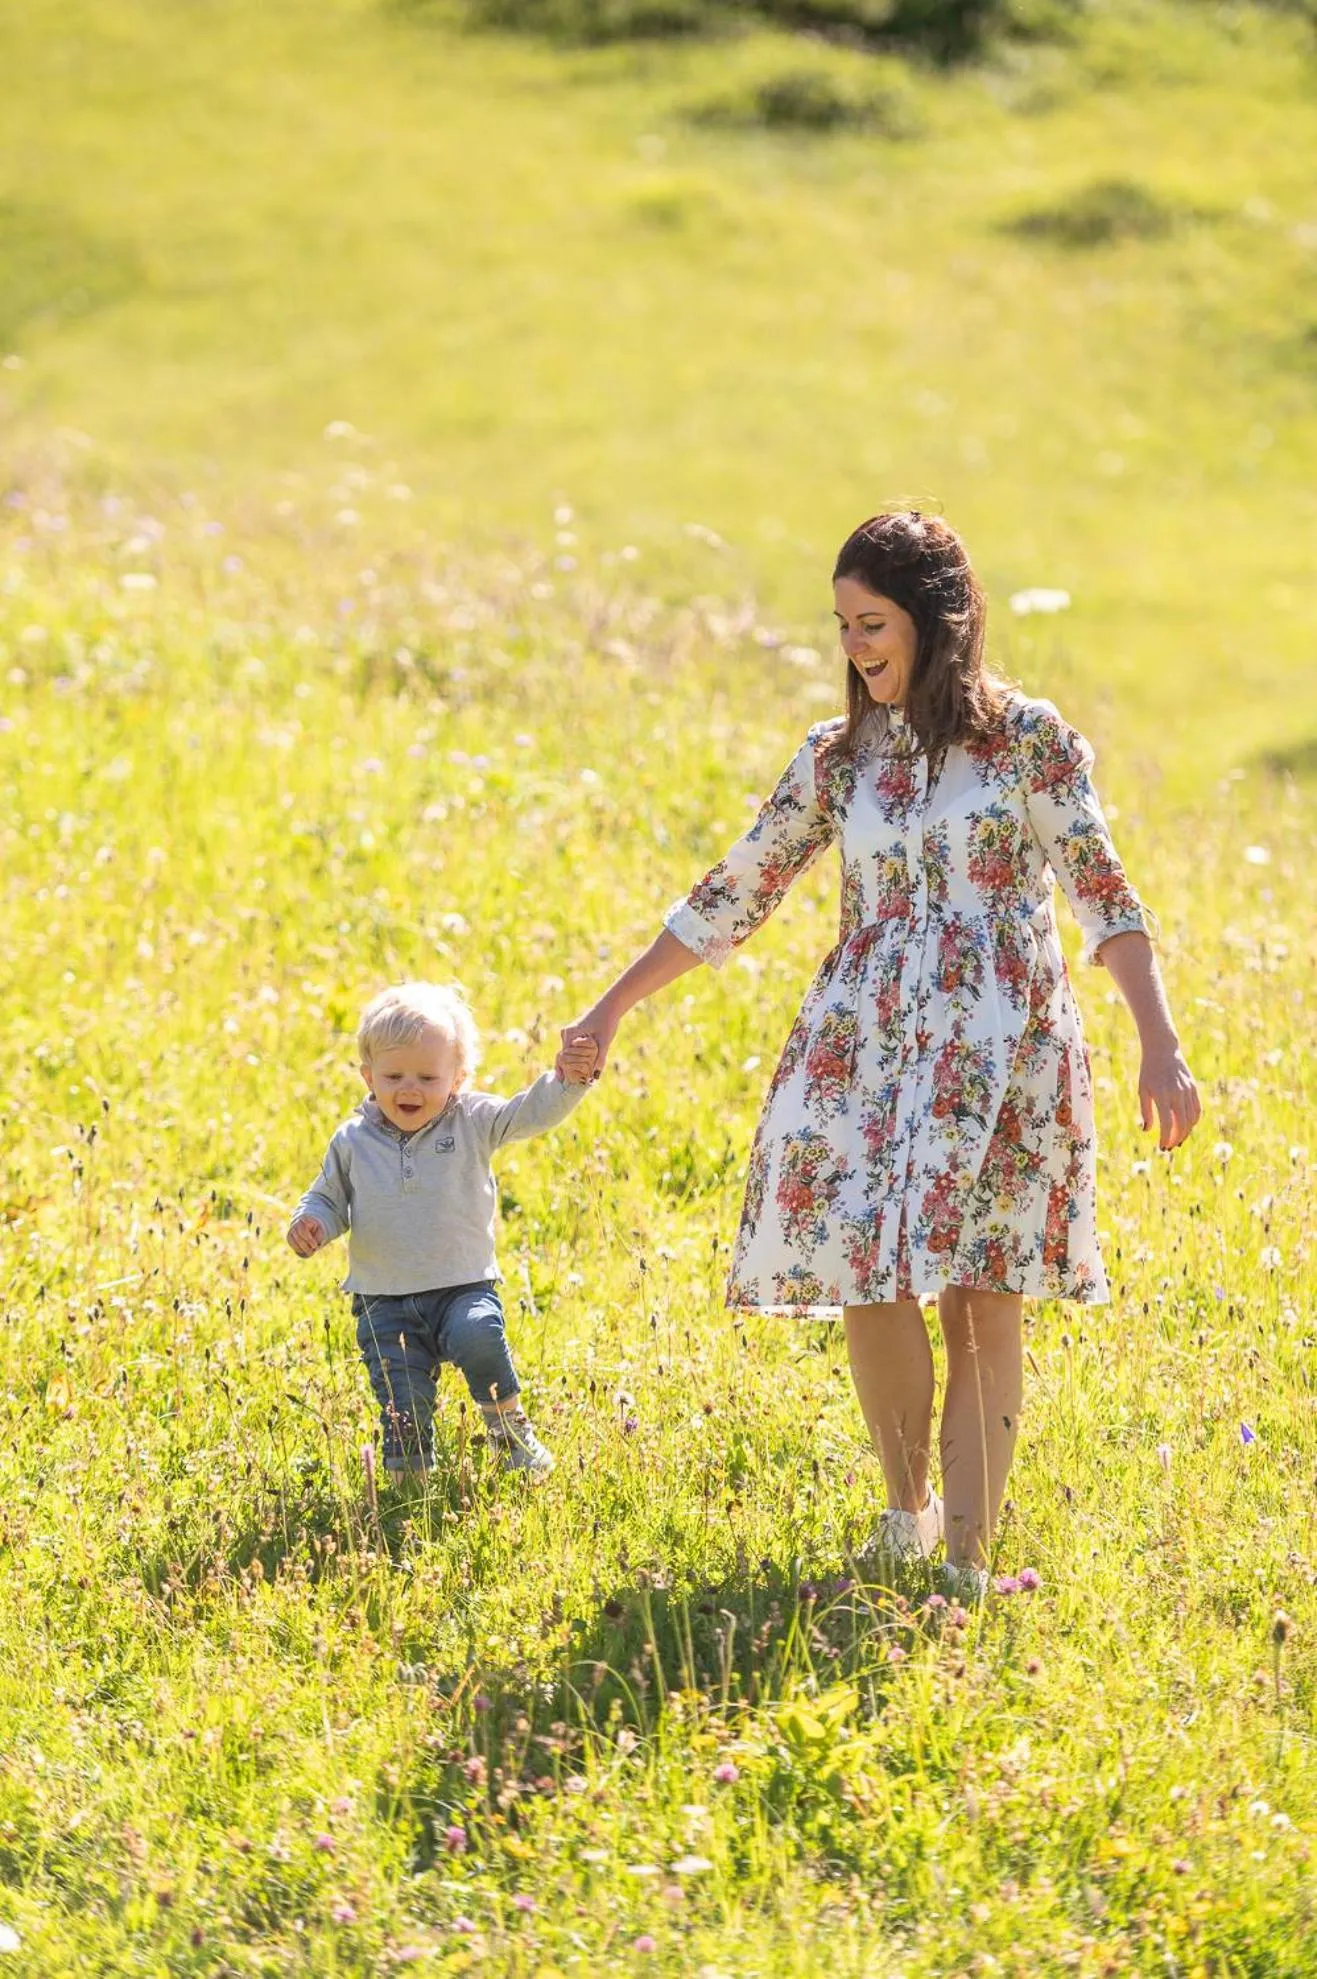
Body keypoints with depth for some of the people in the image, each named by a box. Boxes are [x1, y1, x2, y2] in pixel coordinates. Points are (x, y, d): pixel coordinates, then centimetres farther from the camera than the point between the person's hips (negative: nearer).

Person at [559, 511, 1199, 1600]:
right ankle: (909, 1508, 14)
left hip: (1001, 1043, -3)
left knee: (980, 1290, -6)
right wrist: (612, 1009, 15)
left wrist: (1161, 1045, -12)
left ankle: (971, 1555, -1)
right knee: (865, 1276, -9)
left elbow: (1102, 893, -3)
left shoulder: (1029, 737, 0)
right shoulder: (837, 756, 10)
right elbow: (734, 896, 14)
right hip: (866, 1041, 3)